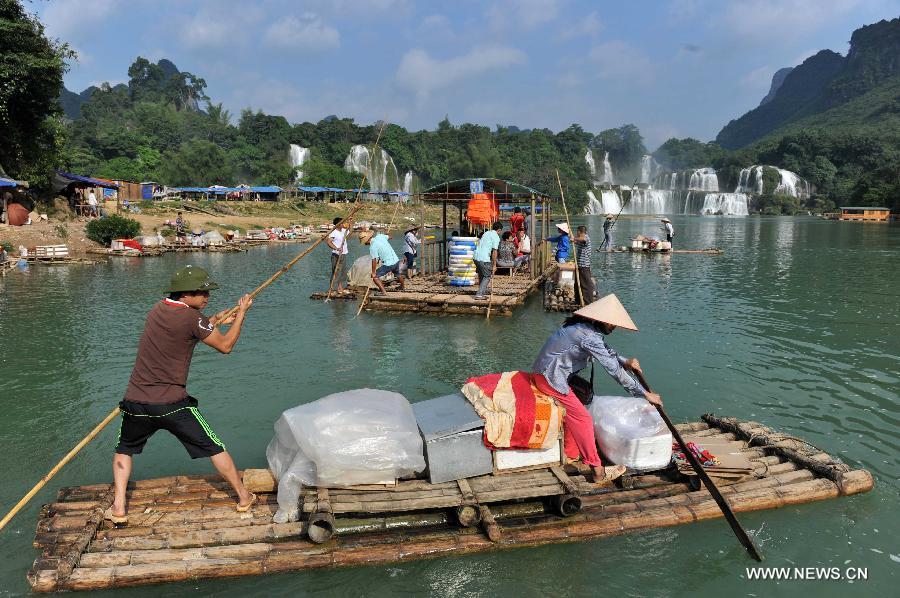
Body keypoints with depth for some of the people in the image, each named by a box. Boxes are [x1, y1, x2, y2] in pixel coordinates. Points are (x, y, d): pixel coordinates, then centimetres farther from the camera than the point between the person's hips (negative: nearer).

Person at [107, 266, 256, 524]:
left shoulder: (157, 310, 7)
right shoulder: (192, 318, -13)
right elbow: (225, 346, -3)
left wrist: (214, 321, 21)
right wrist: (241, 313, 6)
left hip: (136, 402, 5)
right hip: (173, 405, -5)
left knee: (124, 450, 30)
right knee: (214, 448, 11)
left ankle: (118, 507, 21)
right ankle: (244, 497, 21)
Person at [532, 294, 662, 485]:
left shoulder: (588, 328, 6)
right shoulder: (589, 336, -24)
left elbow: (607, 351, 19)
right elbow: (613, 369, -24)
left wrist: (625, 362, -1)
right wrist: (645, 394, -19)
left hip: (549, 373, 10)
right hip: (550, 377, -10)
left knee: (574, 411, 18)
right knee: (582, 418, -6)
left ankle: (571, 453, 30)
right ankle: (598, 471, -2)